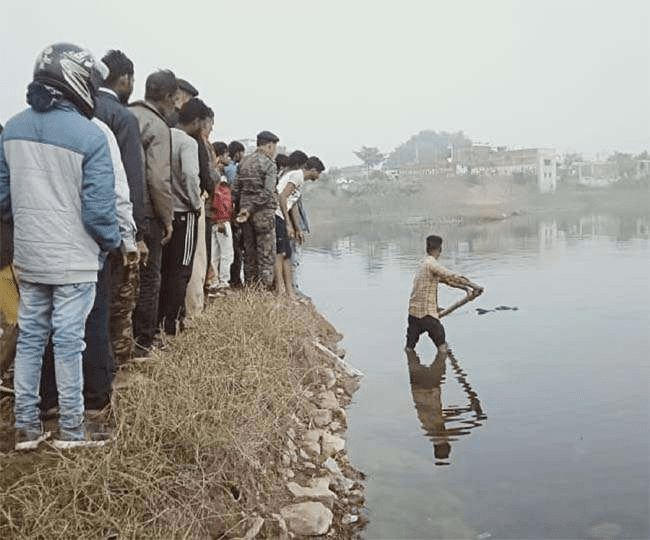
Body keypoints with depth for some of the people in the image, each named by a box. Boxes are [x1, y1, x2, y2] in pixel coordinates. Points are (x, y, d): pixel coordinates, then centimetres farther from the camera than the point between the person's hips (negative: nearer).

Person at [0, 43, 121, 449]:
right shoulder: (90, 136, -16)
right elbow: (98, 208, -17)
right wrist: (113, 242, 1)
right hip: (74, 259, -6)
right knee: (69, 341, 3)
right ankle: (71, 428, 16)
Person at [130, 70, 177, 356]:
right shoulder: (158, 126, -12)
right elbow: (159, 179, -19)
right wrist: (167, 219, -9)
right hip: (146, 214, -7)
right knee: (148, 278, 6)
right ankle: (142, 342, 14)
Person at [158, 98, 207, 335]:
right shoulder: (188, 142, -13)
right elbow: (190, 175, -28)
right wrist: (197, 203, -14)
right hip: (183, 213, -7)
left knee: (164, 268, 16)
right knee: (181, 270, 3)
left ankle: (160, 318, 23)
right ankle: (173, 323, 7)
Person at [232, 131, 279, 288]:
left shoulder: (244, 162, 11)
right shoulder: (269, 164, -8)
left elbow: (235, 188, 8)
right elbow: (268, 193, -17)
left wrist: (240, 208, 11)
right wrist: (250, 209, -14)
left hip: (245, 212, 6)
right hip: (264, 213, -6)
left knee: (249, 253, 14)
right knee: (266, 255, 0)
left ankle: (250, 287, 20)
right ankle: (265, 288, -1)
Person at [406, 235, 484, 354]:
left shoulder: (423, 263, 16)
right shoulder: (432, 264, -12)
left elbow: (445, 279, 18)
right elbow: (451, 277, -21)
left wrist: (466, 288, 14)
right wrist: (473, 285, -15)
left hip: (413, 310, 8)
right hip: (426, 312, -8)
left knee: (409, 347, 12)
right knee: (442, 345, 7)